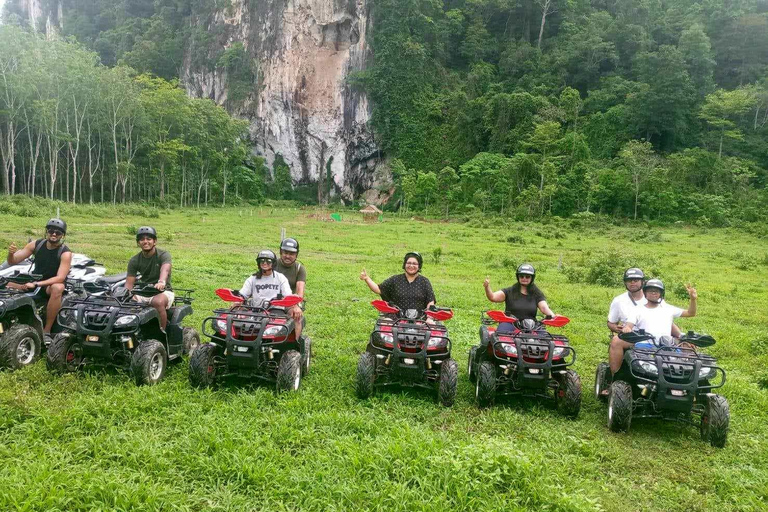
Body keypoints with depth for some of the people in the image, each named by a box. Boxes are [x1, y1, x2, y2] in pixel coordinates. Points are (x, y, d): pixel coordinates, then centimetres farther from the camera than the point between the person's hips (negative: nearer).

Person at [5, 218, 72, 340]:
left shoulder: (65, 253, -17)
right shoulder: (36, 244, -4)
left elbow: (60, 278, -25)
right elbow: (12, 262, -1)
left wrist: (36, 284, -34)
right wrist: (11, 253, -25)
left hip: (53, 284, -4)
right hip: (34, 280, 4)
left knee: (58, 288, -39)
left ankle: (46, 331, -32)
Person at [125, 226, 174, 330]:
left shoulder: (163, 255, -7)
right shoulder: (134, 261, 4)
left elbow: (165, 269, -30)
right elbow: (129, 284, -2)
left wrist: (161, 282, -53)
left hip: (163, 291, -4)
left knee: (157, 302, -37)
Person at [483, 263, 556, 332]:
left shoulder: (537, 294, 13)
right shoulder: (510, 291, 8)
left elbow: (544, 307, -1)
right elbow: (493, 297, -2)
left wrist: (553, 316, -22)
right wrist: (487, 287, -23)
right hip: (510, 323, -1)